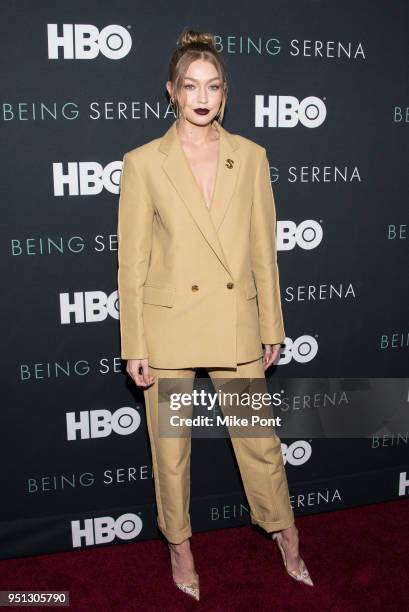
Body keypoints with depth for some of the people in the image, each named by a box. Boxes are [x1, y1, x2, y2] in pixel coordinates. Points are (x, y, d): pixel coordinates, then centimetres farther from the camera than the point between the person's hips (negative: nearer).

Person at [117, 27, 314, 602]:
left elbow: (263, 248, 5)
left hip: (236, 323, 2)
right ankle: (180, 544, 39)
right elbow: (132, 261, -4)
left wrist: (272, 326, 6)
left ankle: (285, 533, 40)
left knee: (259, 438, 13)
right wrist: (134, 346, -6)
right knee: (171, 446, 14)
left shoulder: (251, 156, 1)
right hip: (169, 325, -1)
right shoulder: (144, 162, -5)